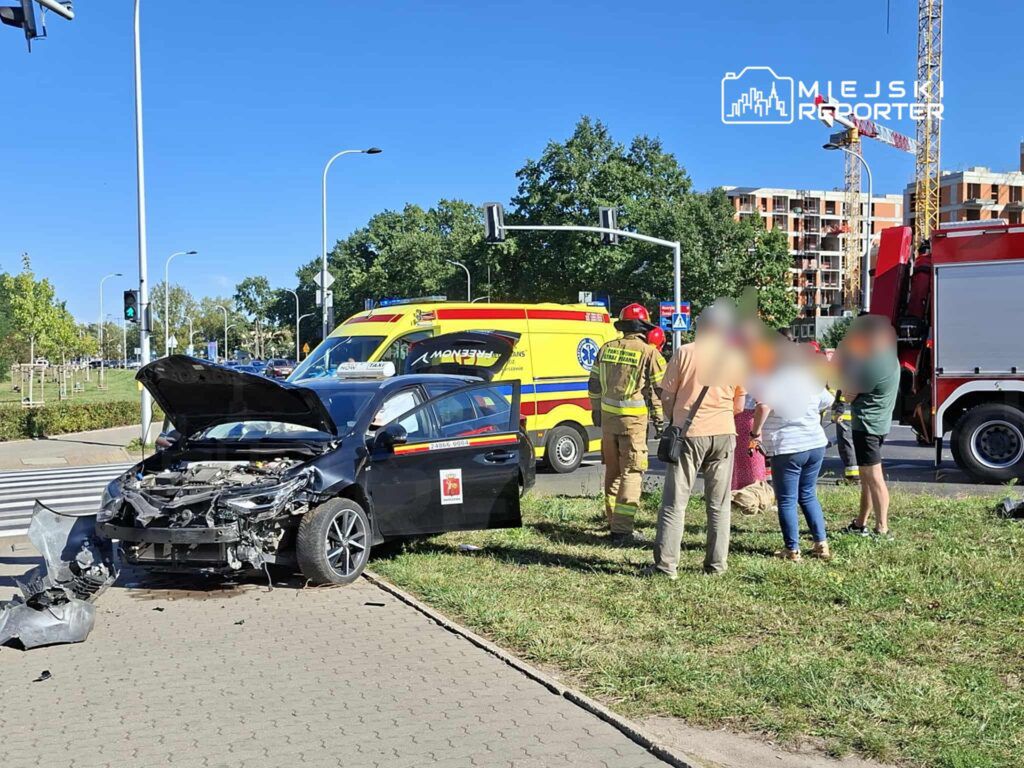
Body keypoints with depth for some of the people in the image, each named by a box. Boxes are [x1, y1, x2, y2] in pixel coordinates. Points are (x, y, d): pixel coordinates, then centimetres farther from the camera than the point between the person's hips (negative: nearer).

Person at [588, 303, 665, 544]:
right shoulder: (648, 353, -8)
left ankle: (613, 519, 30)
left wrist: (596, 410, 26)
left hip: (608, 416, 5)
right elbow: (660, 388, -6)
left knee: (613, 470, 18)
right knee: (631, 473, -2)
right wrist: (660, 417, 4)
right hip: (633, 419, -5)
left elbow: (594, 384, 15)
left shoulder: (606, 349, 7)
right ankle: (622, 529, -7)